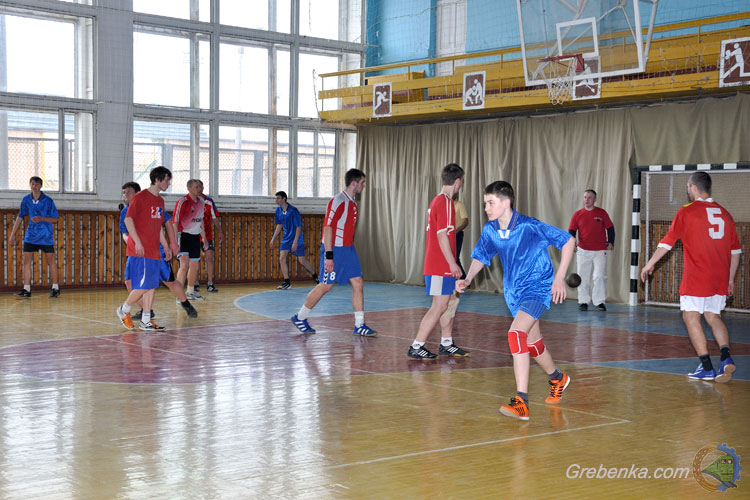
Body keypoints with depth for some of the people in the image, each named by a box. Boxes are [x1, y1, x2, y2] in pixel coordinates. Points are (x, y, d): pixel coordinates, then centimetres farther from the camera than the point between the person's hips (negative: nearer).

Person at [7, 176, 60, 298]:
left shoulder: (48, 201, -8)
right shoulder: (26, 200, 2)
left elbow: (55, 219, -5)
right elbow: (20, 217, 11)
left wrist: (41, 218, -21)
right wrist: (12, 234, 10)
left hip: (46, 237, -3)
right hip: (31, 236, 3)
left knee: (51, 261, 2)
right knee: (26, 261, -4)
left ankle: (55, 288, 13)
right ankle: (26, 290, 0)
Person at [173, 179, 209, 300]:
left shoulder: (201, 201, 8)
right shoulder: (183, 202, -14)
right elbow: (175, 222, -17)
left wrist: (204, 238, 21)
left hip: (195, 237, 7)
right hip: (183, 235, -7)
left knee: (195, 266, 13)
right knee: (184, 264, -18)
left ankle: (190, 292, 30)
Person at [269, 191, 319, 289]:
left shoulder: (293, 210, -19)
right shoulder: (278, 210, 2)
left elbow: (299, 227, -18)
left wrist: (295, 242, -22)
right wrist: (273, 239, 14)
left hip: (297, 240, -6)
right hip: (286, 239, 6)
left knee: (302, 261, 0)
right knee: (282, 258, -8)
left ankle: (315, 276, 24)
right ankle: (287, 282, -2)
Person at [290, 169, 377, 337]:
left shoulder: (352, 203, 13)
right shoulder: (338, 201, -16)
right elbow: (328, 227, -19)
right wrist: (329, 256, -23)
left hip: (348, 249, 9)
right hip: (334, 249, -8)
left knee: (358, 283, 1)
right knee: (325, 286, -1)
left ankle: (359, 326, 5)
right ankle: (300, 318, 16)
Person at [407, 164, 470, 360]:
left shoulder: (437, 200, 14)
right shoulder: (445, 202, -15)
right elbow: (442, 235, -20)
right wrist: (452, 263, -19)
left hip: (436, 263, 10)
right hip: (441, 265, -10)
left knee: (451, 301, 16)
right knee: (440, 306, -7)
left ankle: (446, 344, 23)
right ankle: (416, 347, -5)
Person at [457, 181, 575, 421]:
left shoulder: (530, 227, -22)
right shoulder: (489, 231, -5)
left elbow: (568, 241, -13)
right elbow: (480, 257, 13)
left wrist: (559, 278, -17)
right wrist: (468, 279, -6)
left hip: (537, 287, -7)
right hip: (513, 291, 7)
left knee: (516, 334, -27)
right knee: (532, 343, 19)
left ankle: (521, 402, -28)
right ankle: (557, 379, 49)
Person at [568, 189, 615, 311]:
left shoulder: (602, 213, 4)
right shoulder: (577, 215, 5)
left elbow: (610, 228, 8)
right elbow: (571, 231, 5)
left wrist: (611, 242, -6)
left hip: (600, 251, -1)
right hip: (583, 250, 1)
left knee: (600, 276, -8)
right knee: (583, 277, 4)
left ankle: (599, 302, 1)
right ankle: (583, 301, 14)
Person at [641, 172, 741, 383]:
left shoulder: (687, 211, -5)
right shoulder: (724, 213, 10)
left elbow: (667, 242, -3)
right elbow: (735, 251, 14)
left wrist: (650, 264, 9)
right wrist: (730, 279, 22)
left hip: (696, 277, -5)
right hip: (720, 279, 6)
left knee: (691, 317, 3)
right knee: (713, 316, 17)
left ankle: (706, 367, -3)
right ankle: (726, 357, -5)